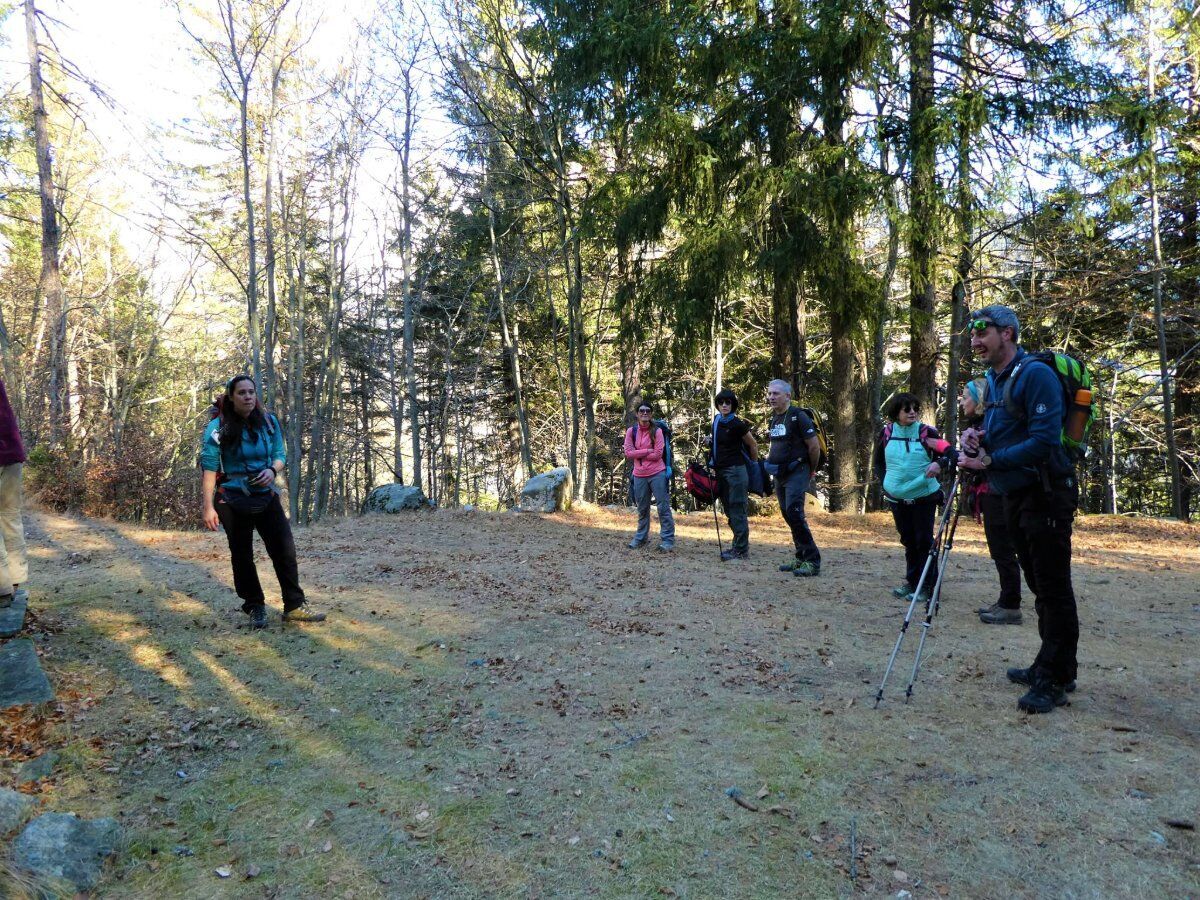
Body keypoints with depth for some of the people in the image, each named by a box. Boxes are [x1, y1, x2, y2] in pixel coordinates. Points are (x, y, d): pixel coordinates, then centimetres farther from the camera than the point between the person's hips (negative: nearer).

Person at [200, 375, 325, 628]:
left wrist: (273, 470, -14)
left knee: (285, 550, -3)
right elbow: (209, 469, -10)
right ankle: (255, 607, 25)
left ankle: (294, 606, 6)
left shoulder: (269, 422, -1)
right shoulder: (218, 427, -11)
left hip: (266, 497, 3)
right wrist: (208, 507, -13)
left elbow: (280, 455, 9)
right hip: (232, 502, -2)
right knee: (242, 556, 9)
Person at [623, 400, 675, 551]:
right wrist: (647, 451, -12)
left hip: (657, 474, -3)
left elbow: (657, 454, -12)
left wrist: (638, 454, -8)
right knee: (642, 509, 14)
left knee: (663, 507, -3)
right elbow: (628, 453, -5)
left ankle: (667, 539, 2)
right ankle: (641, 537, 26)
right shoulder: (631, 431, 3)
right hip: (639, 475, 3)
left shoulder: (657, 431, -4)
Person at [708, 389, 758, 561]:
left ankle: (741, 550, -2)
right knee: (729, 510, 12)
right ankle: (739, 545, 22)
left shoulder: (737, 424, -12)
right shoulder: (716, 421, 10)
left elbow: (753, 444, -1)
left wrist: (754, 465, 7)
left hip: (735, 470, -8)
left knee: (737, 511, -6)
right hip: (721, 471, 8)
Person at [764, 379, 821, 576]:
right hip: (779, 474, 8)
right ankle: (801, 557, 21)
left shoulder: (798, 417, -13)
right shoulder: (774, 418, 11)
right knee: (787, 515, 11)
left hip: (796, 473, -8)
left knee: (794, 514, -16)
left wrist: (811, 471, -3)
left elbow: (814, 446, -13)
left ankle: (812, 561, -10)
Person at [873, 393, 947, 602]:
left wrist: (938, 463, -24)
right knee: (908, 540, 13)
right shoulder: (886, 434, 1)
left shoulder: (927, 432, -8)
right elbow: (879, 462, 14)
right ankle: (912, 582, 23)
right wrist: (887, 482, 4)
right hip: (897, 498, 3)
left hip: (924, 496, -3)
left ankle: (926, 587, 5)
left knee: (924, 540, -2)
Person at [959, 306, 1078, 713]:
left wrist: (992, 460, -20)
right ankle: (1049, 666, 27)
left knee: (1053, 588, -4)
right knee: (1040, 585, 16)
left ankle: (1054, 680, 3)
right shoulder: (993, 381, 13)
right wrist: (976, 438, -2)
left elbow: (1044, 439, -23)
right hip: (1015, 496, 9)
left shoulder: (1035, 375, -15)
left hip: (1046, 495, -9)